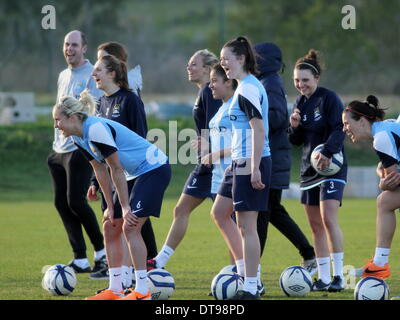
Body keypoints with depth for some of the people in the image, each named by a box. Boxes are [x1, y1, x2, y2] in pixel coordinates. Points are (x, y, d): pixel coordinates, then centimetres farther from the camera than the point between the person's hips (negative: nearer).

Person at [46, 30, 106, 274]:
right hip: (60, 150, 8)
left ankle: (103, 251, 3)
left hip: (80, 148, -8)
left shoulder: (92, 75, -7)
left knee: (76, 201, -13)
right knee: (62, 203, 5)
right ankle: (80, 260, 10)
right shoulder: (63, 76, 18)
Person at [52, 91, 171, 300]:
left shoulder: (96, 129, -25)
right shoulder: (79, 138, 3)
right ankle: (115, 290, 13)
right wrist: (110, 206, 6)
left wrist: (125, 207, -20)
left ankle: (142, 292, -14)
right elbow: (101, 171, 8)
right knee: (110, 227, 8)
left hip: (155, 168, -10)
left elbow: (116, 169, -23)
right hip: (136, 174, 10)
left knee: (130, 226, -16)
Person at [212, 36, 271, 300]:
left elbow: (259, 130, -22)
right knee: (219, 212, 19)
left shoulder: (247, 89, -16)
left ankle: (250, 289, -2)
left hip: (250, 163, -11)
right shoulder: (249, 85, 15)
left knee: (246, 225, -6)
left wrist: (254, 168, -25)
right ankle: (245, 268, 22)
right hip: (240, 162, 11)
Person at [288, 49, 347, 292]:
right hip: (309, 169, 7)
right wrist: (295, 126, -5)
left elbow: (340, 128, -15)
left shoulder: (329, 98, -8)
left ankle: (339, 276, -17)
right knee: (315, 225, 6)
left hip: (332, 166, -7)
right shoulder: (300, 103, 13)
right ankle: (323, 278, 10)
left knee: (328, 219, -19)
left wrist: (328, 152, -28)